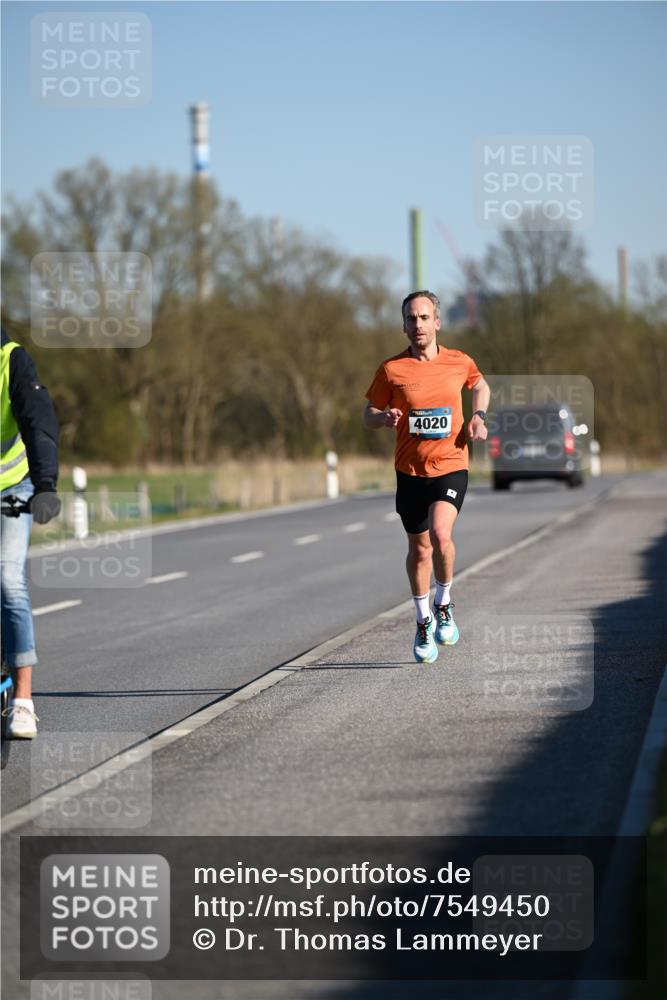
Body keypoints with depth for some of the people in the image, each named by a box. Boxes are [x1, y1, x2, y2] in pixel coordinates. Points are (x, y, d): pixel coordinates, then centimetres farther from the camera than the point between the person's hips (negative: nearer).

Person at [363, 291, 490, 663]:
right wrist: (385, 417, -17)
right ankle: (424, 621, 31)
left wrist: (480, 416, 5)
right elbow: (369, 415, 6)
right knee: (419, 549, 10)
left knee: (440, 534, -24)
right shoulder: (391, 370, -3)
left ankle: (444, 603, 1)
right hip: (410, 471, 1)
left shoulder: (459, 362, 1)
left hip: (451, 466, -1)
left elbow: (480, 385, 23)